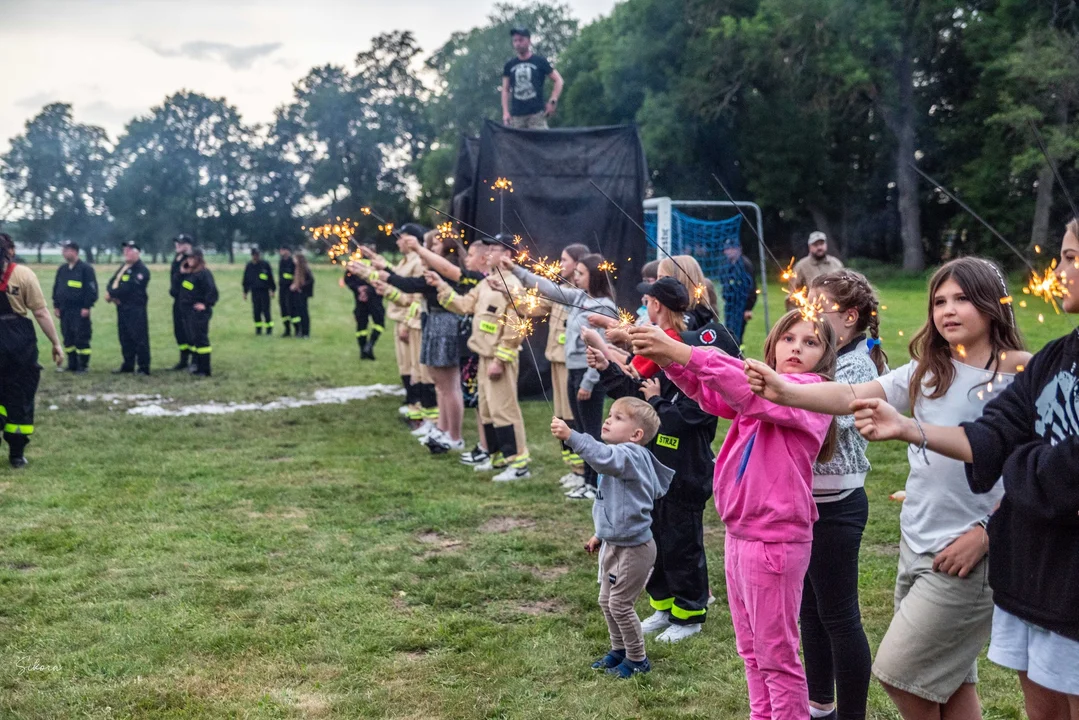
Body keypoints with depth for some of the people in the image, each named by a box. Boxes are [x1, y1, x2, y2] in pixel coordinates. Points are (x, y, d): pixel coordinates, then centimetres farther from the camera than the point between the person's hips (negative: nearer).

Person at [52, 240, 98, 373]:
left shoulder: (85, 268, -8)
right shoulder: (62, 269, 12)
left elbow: (92, 289, -11)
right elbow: (56, 288, 19)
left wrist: (87, 307, -14)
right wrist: (56, 306, 13)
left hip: (80, 311, -7)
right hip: (65, 310, 7)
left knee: (81, 338, -5)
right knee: (68, 338, 9)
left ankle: (83, 365, 2)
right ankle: (72, 364, 17)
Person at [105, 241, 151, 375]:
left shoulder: (142, 270, -10)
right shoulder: (123, 268, 20)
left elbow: (128, 288, -19)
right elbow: (112, 283, 12)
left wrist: (111, 293, -10)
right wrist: (112, 294, -10)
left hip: (136, 309, -9)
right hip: (122, 307, 9)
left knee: (139, 338, -8)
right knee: (125, 338, 13)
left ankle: (144, 368, -5)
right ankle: (128, 365, 22)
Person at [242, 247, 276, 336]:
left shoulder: (265, 264, -1)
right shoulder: (249, 266, 8)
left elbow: (271, 278, 1)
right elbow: (245, 280, 15)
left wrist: (273, 290, -1)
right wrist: (245, 292, 14)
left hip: (264, 291, -3)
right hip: (254, 291, 3)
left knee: (266, 310, -5)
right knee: (256, 311, 4)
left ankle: (269, 328, 3)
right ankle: (258, 328, 13)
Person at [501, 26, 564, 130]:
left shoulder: (540, 61, 5)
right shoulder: (510, 65, 13)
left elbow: (558, 80, 8)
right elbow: (505, 90, 15)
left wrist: (552, 102, -2)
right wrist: (505, 112, 4)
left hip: (536, 113, -3)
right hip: (516, 115, 3)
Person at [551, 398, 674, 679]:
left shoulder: (632, 455, -22)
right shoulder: (620, 458, 10)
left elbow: (604, 457, -46)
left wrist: (571, 436, -52)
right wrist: (600, 533, 25)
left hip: (634, 547, -10)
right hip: (613, 543, 10)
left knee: (620, 603, 1)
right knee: (606, 601, 18)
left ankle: (637, 659, 19)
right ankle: (618, 650, 36)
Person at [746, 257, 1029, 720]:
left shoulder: (1020, 377, -10)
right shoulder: (927, 373, 6)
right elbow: (850, 397, -4)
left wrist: (985, 533, -16)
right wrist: (783, 392, -19)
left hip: (968, 552, -6)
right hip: (916, 544, 6)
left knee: (899, 671, -1)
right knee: (947, 681, 17)